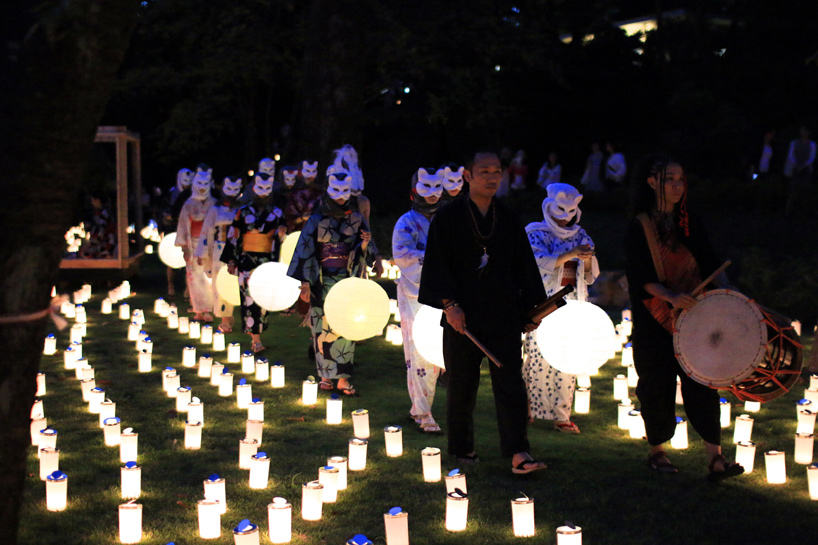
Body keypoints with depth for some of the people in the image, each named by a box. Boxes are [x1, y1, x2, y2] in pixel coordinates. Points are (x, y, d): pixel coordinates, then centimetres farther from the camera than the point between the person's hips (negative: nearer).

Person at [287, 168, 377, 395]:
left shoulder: (356, 219, 7)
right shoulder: (317, 220, 0)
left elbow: (365, 253, 10)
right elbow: (305, 250, -2)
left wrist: (365, 243, -13)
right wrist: (304, 282, -8)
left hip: (348, 281, 1)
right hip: (323, 281, -1)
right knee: (323, 326, 0)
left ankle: (342, 377, -2)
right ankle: (326, 374, 12)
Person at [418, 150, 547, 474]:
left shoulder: (508, 220, 9)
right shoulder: (448, 218, -1)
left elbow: (524, 266, 13)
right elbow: (437, 263, -5)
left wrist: (530, 309, 8)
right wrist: (449, 304, -15)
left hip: (503, 317, 2)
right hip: (463, 316, -2)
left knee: (510, 383, -6)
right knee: (462, 386, 8)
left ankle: (517, 453, -9)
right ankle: (462, 448, 23)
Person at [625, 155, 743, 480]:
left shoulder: (691, 225, 10)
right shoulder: (640, 228, -4)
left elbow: (710, 265, 7)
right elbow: (642, 276, -12)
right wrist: (670, 296, -28)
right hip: (654, 322, -3)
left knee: (702, 384, -4)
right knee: (658, 387, 2)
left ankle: (715, 460, -7)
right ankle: (656, 452, 22)